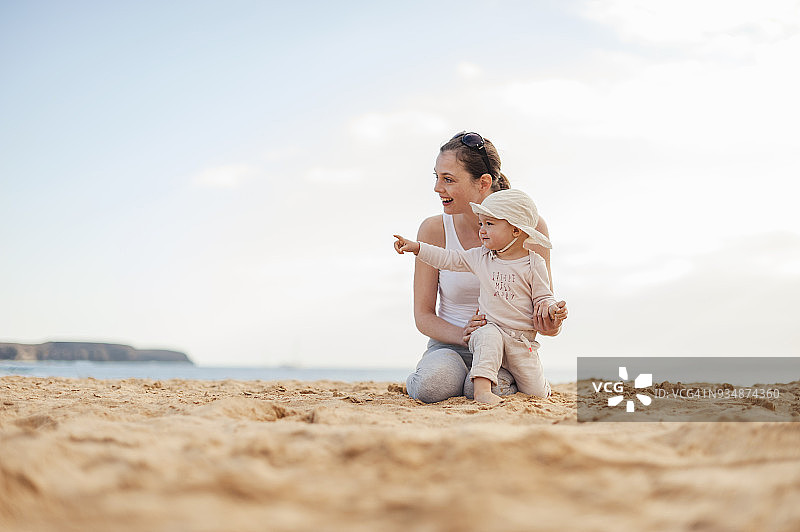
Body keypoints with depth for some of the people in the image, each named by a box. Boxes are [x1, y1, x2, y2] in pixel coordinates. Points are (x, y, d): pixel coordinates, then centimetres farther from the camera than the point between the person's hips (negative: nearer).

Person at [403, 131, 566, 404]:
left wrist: (551, 325, -24)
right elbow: (423, 315, -2)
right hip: (450, 346, 0)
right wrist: (463, 335, -22)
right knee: (432, 384, -34)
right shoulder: (434, 230, -6)